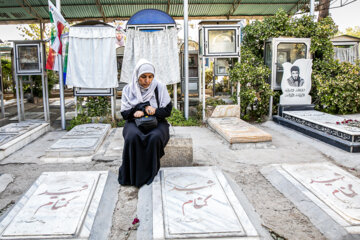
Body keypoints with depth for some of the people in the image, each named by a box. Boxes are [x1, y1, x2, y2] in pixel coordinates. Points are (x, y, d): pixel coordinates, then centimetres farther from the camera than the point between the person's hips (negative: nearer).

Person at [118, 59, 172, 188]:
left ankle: (149, 173, -16)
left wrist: (154, 111, -19)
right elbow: (124, 113, 1)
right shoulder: (129, 89, 3)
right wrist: (144, 108, -13)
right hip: (135, 123, 1)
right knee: (132, 136, -34)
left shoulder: (160, 88, 0)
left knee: (155, 137, -34)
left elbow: (167, 110, 1)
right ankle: (132, 175, -20)